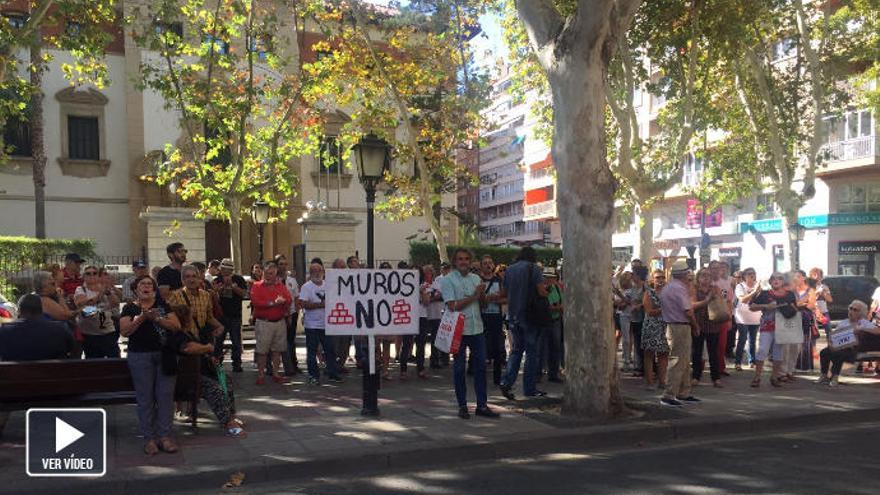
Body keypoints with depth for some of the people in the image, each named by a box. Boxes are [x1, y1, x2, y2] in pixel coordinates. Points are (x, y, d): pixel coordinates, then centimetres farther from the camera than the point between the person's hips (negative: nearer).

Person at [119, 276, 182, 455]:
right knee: (145, 398, 0)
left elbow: (177, 326, 0)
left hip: (165, 356, 2)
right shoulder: (130, 308, 7)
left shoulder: (163, 305, 11)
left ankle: (164, 436, 6)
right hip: (140, 357, -2)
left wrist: (158, 318, -14)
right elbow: (124, 331, -8)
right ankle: (149, 439, 7)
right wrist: (142, 317, -19)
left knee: (166, 395, 0)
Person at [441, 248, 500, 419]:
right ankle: (462, 405, 15)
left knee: (481, 366, 6)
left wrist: (482, 292, -5)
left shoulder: (476, 278, 11)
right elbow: (452, 306, -14)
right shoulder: (448, 280, -6)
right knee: (459, 368, 5)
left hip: (477, 328, 5)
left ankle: (482, 405, 14)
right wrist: (473, 297, -11)